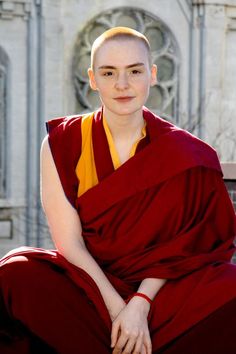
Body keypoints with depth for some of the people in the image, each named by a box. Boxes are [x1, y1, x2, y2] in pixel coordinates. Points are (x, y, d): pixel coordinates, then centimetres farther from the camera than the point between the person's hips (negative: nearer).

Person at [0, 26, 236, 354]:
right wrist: (116, 308, -20)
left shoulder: (184, 153, 0)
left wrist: (140, 304, -22)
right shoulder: (62, 143, -2)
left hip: (159, 287, 0)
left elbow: (178, 242, -5)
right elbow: (69, 243, -9)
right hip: (86, 284, 1)